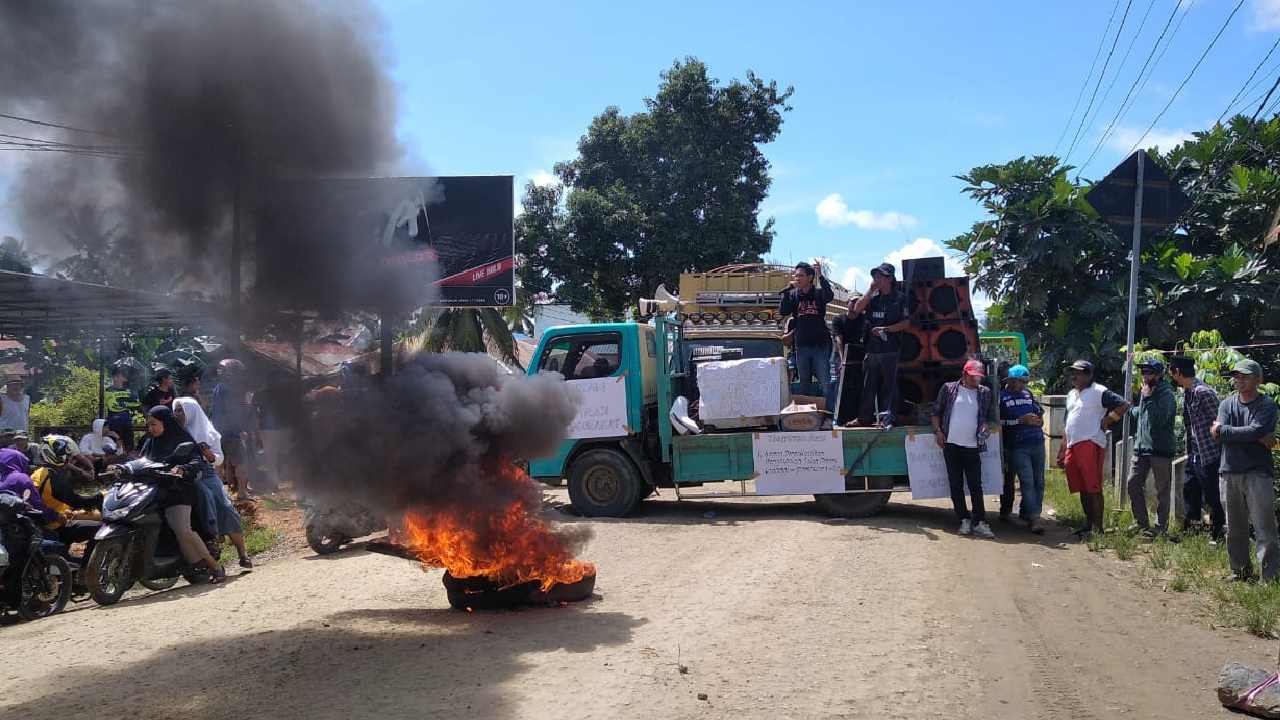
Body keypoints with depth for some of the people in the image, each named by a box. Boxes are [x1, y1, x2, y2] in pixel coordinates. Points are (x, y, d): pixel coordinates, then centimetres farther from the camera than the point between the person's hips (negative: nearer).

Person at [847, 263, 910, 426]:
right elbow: (857, 309, -3)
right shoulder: (872, 297, 13)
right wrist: (871, 289, -4)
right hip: (871, 348, 4)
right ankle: (864, 417, 10)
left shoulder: (899, 298, 1)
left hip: (889, 349, -4)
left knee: (888, 385, -1)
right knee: (868, 385, 5)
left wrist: (885, 329, -13)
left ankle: (887, 417, 4)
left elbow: (906, 322, -3)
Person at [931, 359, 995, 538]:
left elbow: (988, 416, 17)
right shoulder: (949, 389, 3)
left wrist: (985, 427, -4)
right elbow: (936, 411, 9)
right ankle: (964, 520, 12)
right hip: (951, 445, 0)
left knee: (976, 485, -3)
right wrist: (938, 431, -2)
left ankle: (980, 523, 0)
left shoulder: (985, 393, 7)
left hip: (973, 446, 0)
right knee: (956, 485, 4)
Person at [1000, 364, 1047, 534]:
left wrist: (1037, 421, -2)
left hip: (1037, 443, 6)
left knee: (1038, 482, 6)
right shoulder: (1001, 397, 0)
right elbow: (999, 421, -10)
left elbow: (1040, 415, 20)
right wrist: (1023, 420, -10)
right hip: (1017, 447, -6)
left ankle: (1026, 512, 16)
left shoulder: (1028, 394, 16)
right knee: (1027, 482, -11)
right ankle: (1035, 518, -11)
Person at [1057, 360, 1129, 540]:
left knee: (1093, 489, -8)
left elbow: (1123, 405, -15)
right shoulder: (1071, 395, 22)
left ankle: (1097, 528, -5)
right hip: (1072, 447, 8)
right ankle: (1089, 524, 20)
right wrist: (1062, 451, 22)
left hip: (1090, 445, -8)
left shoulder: (1098, 392, -5)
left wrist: (1107, 421, -9)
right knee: (1082, 489, 12)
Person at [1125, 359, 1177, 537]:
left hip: (1160, 449, -7)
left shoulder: (1166, 395, -11)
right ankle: (1141, 522, 13)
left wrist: (1147, 398, -20)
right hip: (1141, 447, 8)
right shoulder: (1147, 392, 14)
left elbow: (1158, 420, -24)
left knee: (1162, 490, 1)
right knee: (1133, 483, 3)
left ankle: (1161, 527, 9)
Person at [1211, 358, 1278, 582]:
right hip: (1229, 473, 4)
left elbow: (1255, 431, -17)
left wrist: (1223, 430, -8)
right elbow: (1218, 434, -5)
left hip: (1257, 474, -4)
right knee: (1234, 529, 11)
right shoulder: (1227, 404, 12)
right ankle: (1241, 572, 22)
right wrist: (1259, 438, -12)